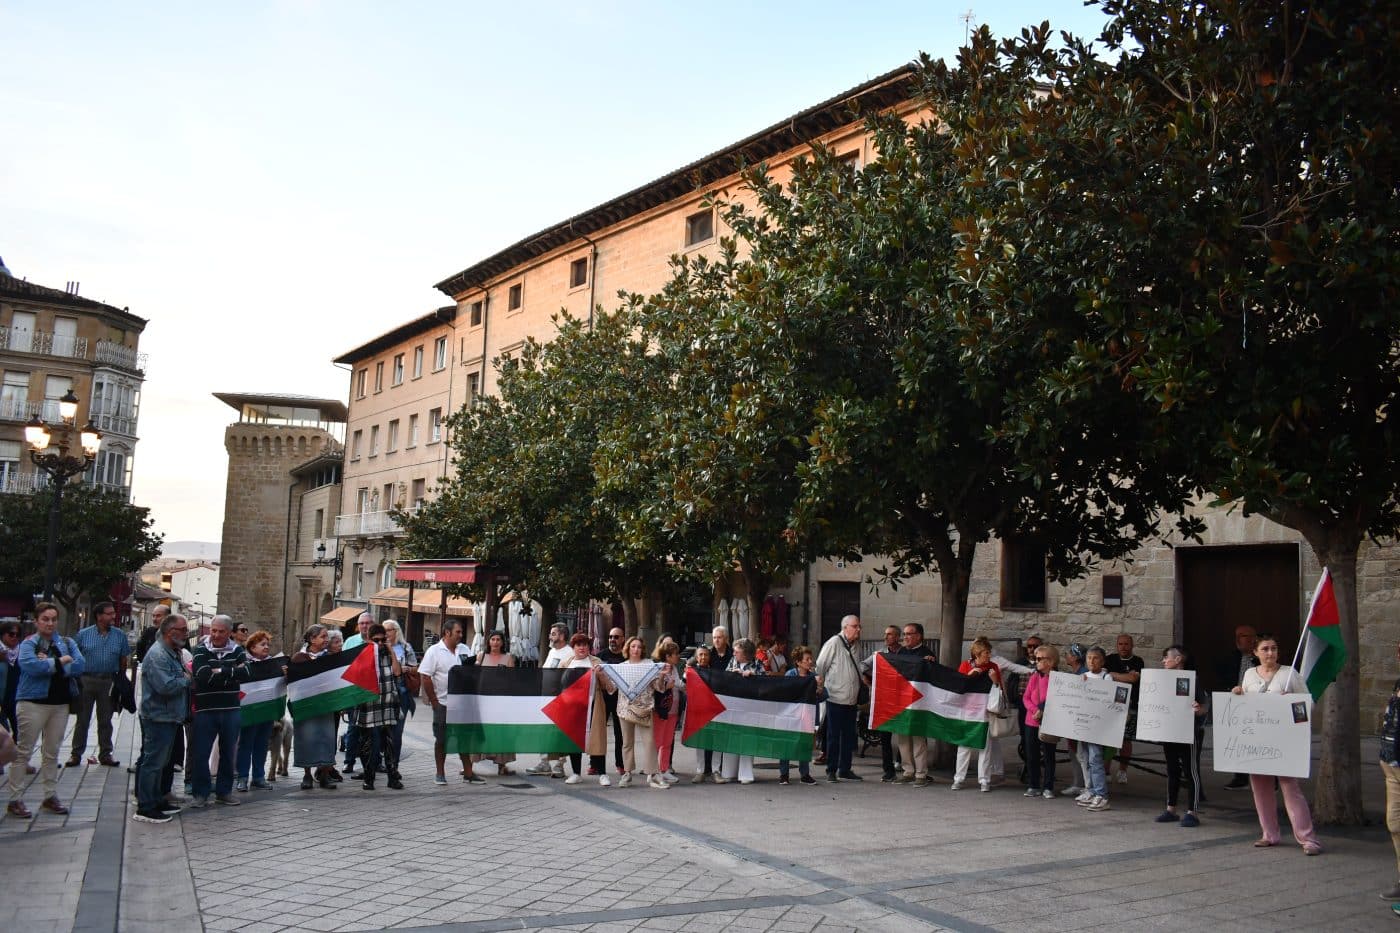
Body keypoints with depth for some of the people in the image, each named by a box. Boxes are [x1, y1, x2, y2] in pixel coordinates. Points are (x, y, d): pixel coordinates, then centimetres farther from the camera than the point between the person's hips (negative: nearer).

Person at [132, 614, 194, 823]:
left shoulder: (174, 653, 14)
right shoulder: (157, 655, -19)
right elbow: (165, 686, -28)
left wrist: (188, 678, 5)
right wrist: (187, 680, -13)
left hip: (171, 717, 10)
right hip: (158, 717, -10)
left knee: (162, 762, 18)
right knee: (153, 762, -4)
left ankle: (158, 800, 28)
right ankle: (145, 808, 2)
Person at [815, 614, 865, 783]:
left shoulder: (854, 646, 11)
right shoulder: (834, 643, -11)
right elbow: (820, 666, -10)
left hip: (851, 699, 7)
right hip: (836, 698, -7)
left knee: (849, 736, 11)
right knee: (833, 736, 0)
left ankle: (845, 769, 20)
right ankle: (831, 771, 8)